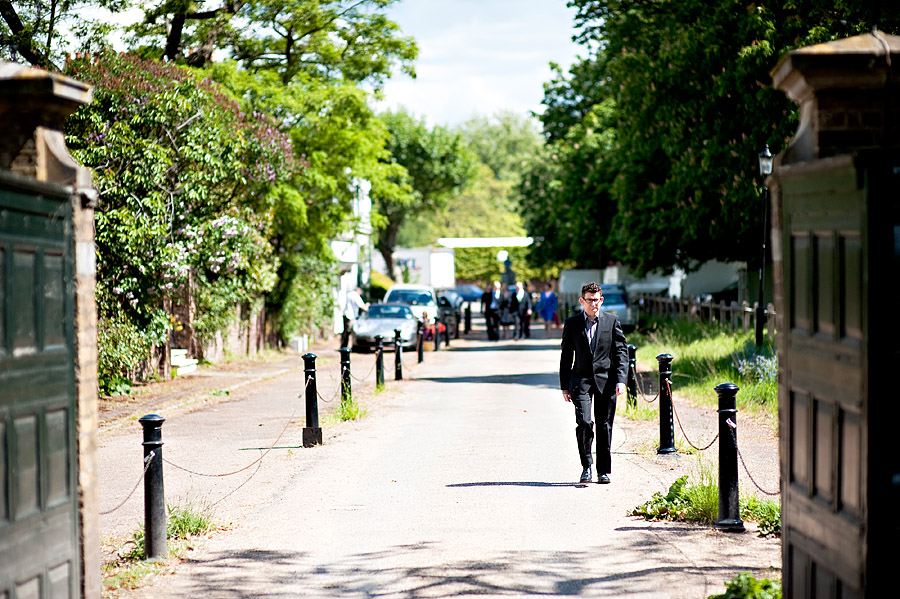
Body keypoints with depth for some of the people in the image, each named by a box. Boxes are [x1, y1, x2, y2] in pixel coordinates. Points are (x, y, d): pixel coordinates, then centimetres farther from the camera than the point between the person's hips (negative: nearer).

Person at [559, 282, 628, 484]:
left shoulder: (612, 321, 4)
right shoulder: (572, 324, 5)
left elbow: (621, 351, 3)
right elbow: (566, 356, 8)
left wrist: (621, 380, -8)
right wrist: (564, 386, 4)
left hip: (606, 380, 1)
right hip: (581, 380, -1)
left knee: (604, 426, 4)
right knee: (584, 422, -15)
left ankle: (603, 471, 15)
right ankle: (586, 466, -1)